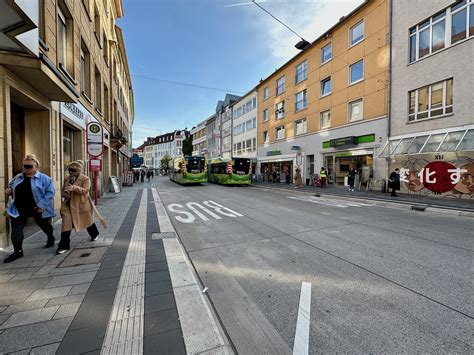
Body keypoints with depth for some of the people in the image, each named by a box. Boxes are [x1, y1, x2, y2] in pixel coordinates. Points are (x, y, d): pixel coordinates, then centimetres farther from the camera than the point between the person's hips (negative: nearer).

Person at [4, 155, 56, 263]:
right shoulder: (17, 177, 6)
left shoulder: (44, 178, -12)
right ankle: (18, 251, 13)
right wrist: (9, 190, -1)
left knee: (44, 226, 16)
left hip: (37, 209, -4)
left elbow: (50, 192, -15)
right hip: (18, 209, 5)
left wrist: (42, 205, -22)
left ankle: (51, 238, 43)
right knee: (16, 230, 1)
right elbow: (10, 186, 24)